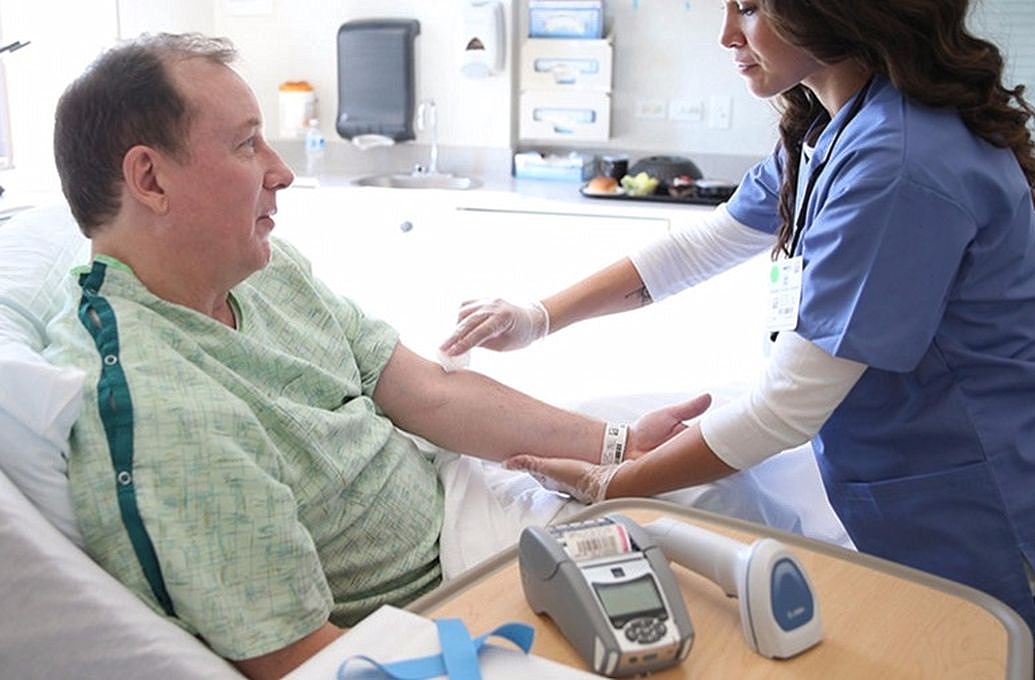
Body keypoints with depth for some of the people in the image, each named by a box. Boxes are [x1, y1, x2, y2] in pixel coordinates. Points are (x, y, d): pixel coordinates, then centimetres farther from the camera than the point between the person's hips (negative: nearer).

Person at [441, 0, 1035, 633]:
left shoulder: (899, 165, -27)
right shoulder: (828, 129, 3)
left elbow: (786, 408, -25)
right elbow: (699, 247, 10)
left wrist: (611, 486, -15)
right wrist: (539, 318, 1)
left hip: (967, 530, -7)